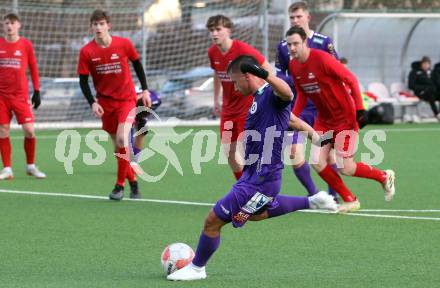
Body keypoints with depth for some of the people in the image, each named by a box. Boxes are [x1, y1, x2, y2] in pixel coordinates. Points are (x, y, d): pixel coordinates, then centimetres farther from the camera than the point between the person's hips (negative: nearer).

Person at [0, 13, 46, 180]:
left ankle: (30, 166, 11)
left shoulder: (26, 45, 1)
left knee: (29, 130, -7)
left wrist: (37, 92, 4)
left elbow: (33, 69, 7)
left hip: (21, 95, -1)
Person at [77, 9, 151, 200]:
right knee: (118, 145, 7)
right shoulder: (87, 52, -8)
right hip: (105, 103, 2)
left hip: (126, 99, -2)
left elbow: (137, 64, 7)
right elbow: (83, 81, -4)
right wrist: (92, 103, -16)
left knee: (122, 138, -20)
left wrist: (145, 90, 6)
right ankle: (133, 181, 25)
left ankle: (120, 185, -10)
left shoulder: (124, 44, -9)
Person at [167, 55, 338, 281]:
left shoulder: (271, 94, -22)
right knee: (256, 213, 37)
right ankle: (311, 202, 38)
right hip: (255, 174, 11)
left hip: (260, 179, -11)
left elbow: (287, 94, -47)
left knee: (213, 220, -3)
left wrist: (264, 75, -63)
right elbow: (289, 117, 24)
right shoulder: (260, 97, 10)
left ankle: (197, 268, 18)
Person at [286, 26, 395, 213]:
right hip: (323, 119, 7)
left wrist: (359, 109, -20)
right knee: (318, 163, -7)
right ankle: (350, 201, 9)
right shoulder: (293, 66, 0)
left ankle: (384, 177, 19)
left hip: (345, 118, -7)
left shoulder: (322, 59, -22)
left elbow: (351, 79, -17)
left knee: (345, 168, -8)